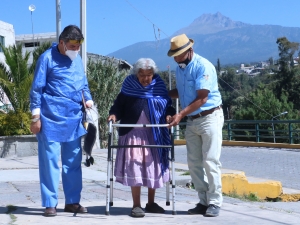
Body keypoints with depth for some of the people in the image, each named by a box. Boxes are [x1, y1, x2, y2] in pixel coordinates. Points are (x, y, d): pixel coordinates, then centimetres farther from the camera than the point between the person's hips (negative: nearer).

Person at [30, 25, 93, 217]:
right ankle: (50, 203, 2)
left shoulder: (78, 59, 13)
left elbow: (83, 84, 21)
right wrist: (36, 117, -8)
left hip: (74, 117, 6)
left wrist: (88, 99, 0)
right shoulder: (47, 58, -5)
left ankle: (72, 201, 17)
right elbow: (36, 89, -5)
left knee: (73, 160, 9)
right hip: (52, 117, -6)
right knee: (50, 160, -3)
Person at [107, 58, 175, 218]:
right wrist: (114, 114, -15)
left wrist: (169, 114, -9)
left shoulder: (158, 86, 5)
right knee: (134, 167, -6)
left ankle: (151, 203, 22)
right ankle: (136, 205, 1)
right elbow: (119, 104, 4)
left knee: (153, 167, 9)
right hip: (133, 133, -2)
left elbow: (168, 105, 11)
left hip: (154, 134, 3)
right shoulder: (129, 86, 1)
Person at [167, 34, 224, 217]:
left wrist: (181, 115, -23)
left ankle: (214, 202, -1)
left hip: (209, 118, -8)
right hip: (192, 120, 8)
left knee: (210, 162, -8)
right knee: (194, 163, 5)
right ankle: (204, 201, 11)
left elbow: (202, 98, -20)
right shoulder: (180, 68, 9)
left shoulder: (203, 66, -16)